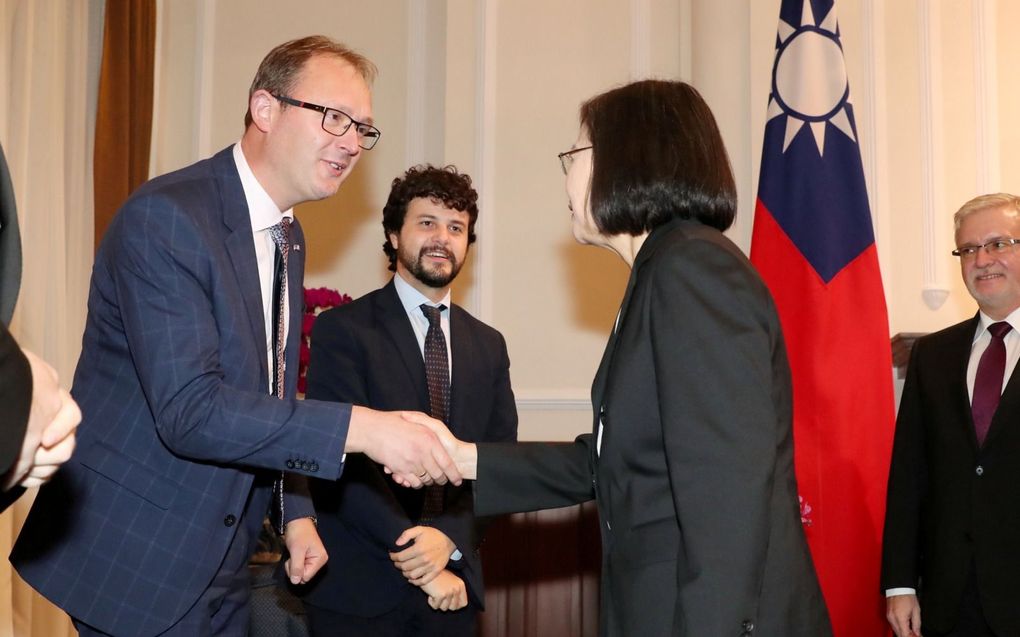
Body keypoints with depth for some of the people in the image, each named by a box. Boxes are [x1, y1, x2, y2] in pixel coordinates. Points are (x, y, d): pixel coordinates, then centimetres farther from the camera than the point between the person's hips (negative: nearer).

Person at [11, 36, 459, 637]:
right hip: (137, 562, -8)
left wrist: (296, 510, 10)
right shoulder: (165, 217, -20)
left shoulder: (288, 238, 9)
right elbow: (189, 410, -28)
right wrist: (363, 428, -32)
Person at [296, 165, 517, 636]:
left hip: (453, 586, 4)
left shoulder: (488, 345, 10)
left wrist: (450, 537, -14)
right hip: (358, 588, -4)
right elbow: (342, 460, -13)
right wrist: (415, 560, -16)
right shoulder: (342, 329, -5)